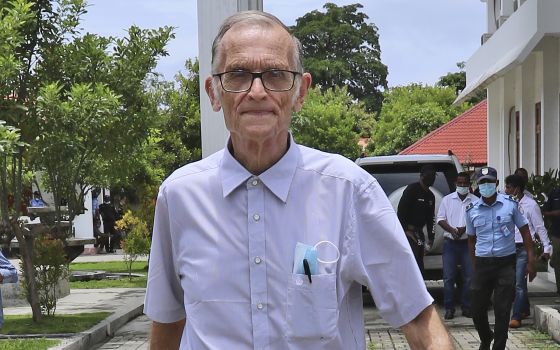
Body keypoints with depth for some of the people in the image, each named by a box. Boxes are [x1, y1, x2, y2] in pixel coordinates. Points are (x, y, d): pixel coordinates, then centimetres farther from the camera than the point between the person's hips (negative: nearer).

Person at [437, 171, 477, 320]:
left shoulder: (475, 201, 6)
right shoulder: (447, 199, 9)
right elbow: (440, 219, 4)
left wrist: (465, 228, -16)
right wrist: (451, 230, -13)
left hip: (468, 243, 0)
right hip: (450, 242, 0)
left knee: (469, 277, 1)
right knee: (448, 277, -2)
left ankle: (466, 307, 9)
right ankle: (449, 308, 2)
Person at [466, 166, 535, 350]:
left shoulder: (510, 204, -2)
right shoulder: (472, 210, 4)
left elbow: (525, 231, 3)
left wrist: (531, 261, -2)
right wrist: (474, 266, 9)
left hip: (506, 263, -2)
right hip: (482, 264, 2)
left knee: (502, 311, -2)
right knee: (477, 309, 6)